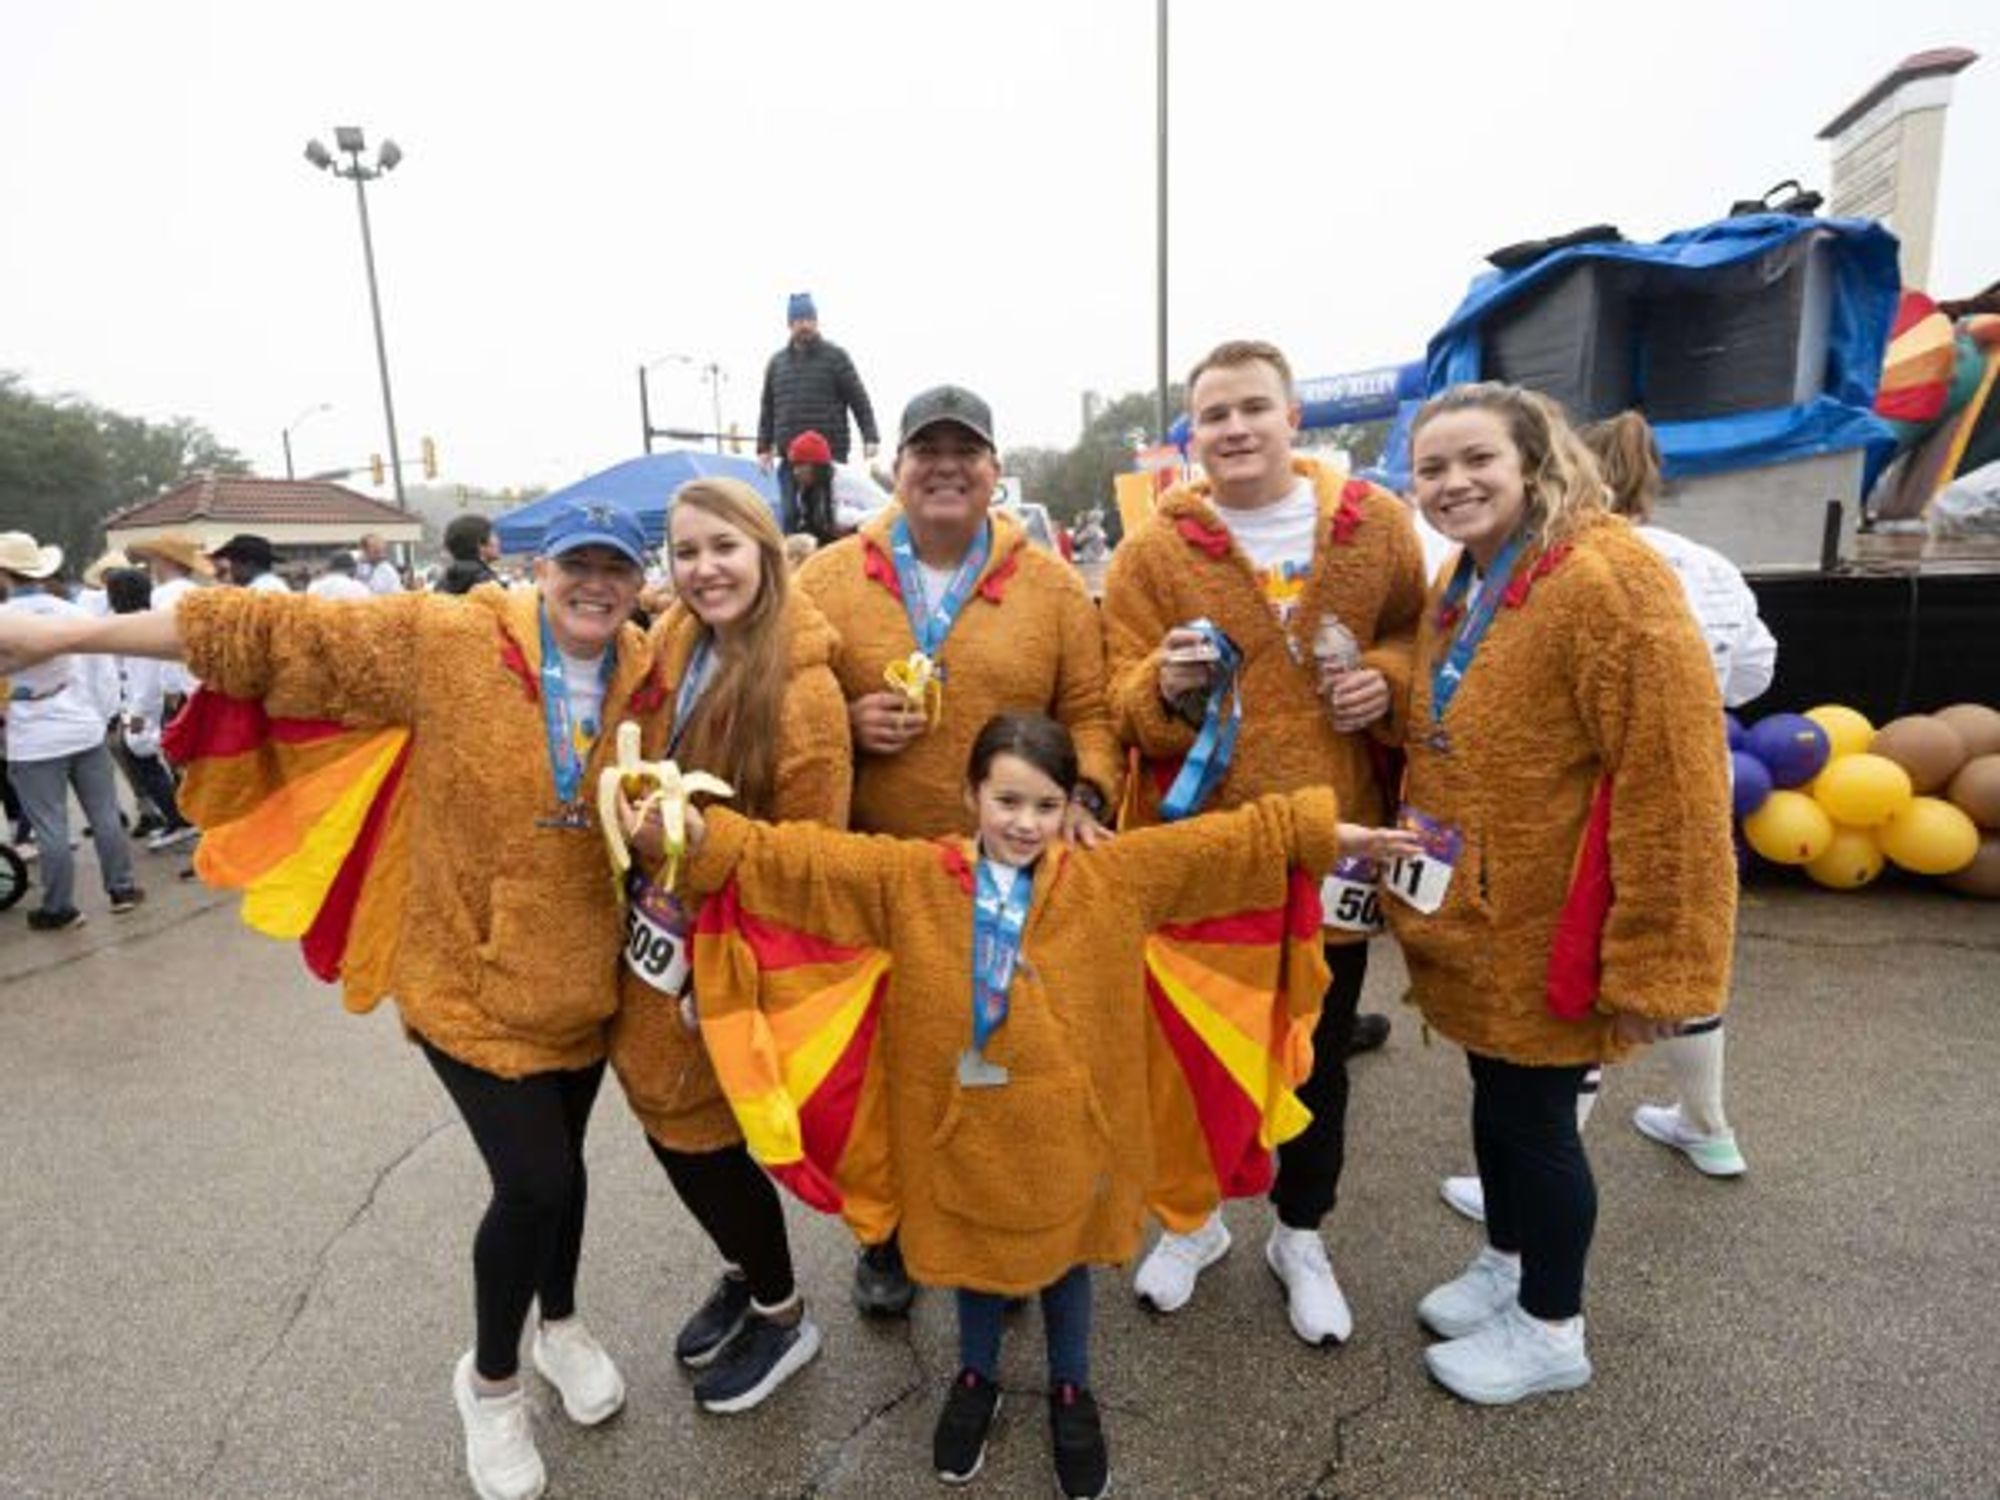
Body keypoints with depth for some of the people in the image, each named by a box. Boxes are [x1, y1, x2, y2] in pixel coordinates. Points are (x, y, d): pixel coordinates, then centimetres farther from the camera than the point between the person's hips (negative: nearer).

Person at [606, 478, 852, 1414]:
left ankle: (782, 1316, 33)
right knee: (668, 1118, 17)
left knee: (696, 1128, 6)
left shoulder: (802, 687, -21)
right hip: (658, 932, 7)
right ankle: (747, 1273, 44)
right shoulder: (672, 644, 0)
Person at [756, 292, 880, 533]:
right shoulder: (776, 362, 15)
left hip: (830, 453, -4)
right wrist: (763, 447, 13)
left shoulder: (835, 356, 3)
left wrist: (870, 437, -9)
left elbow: (859, 399, 0)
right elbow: (767, 408, 19)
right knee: (789, 516, 4)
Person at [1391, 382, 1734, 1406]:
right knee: (1495, 1098, 22)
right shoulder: (1462, 589, 7)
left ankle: (1550, 1331, 33)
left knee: (1536, 1116, 9)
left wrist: (1654, 960, -21)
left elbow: (1671, 785, -23)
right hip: (1472, 925, 8)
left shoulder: (1607, 580, -21)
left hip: (1546, 934, -7)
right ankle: (1505, 1264, 45)